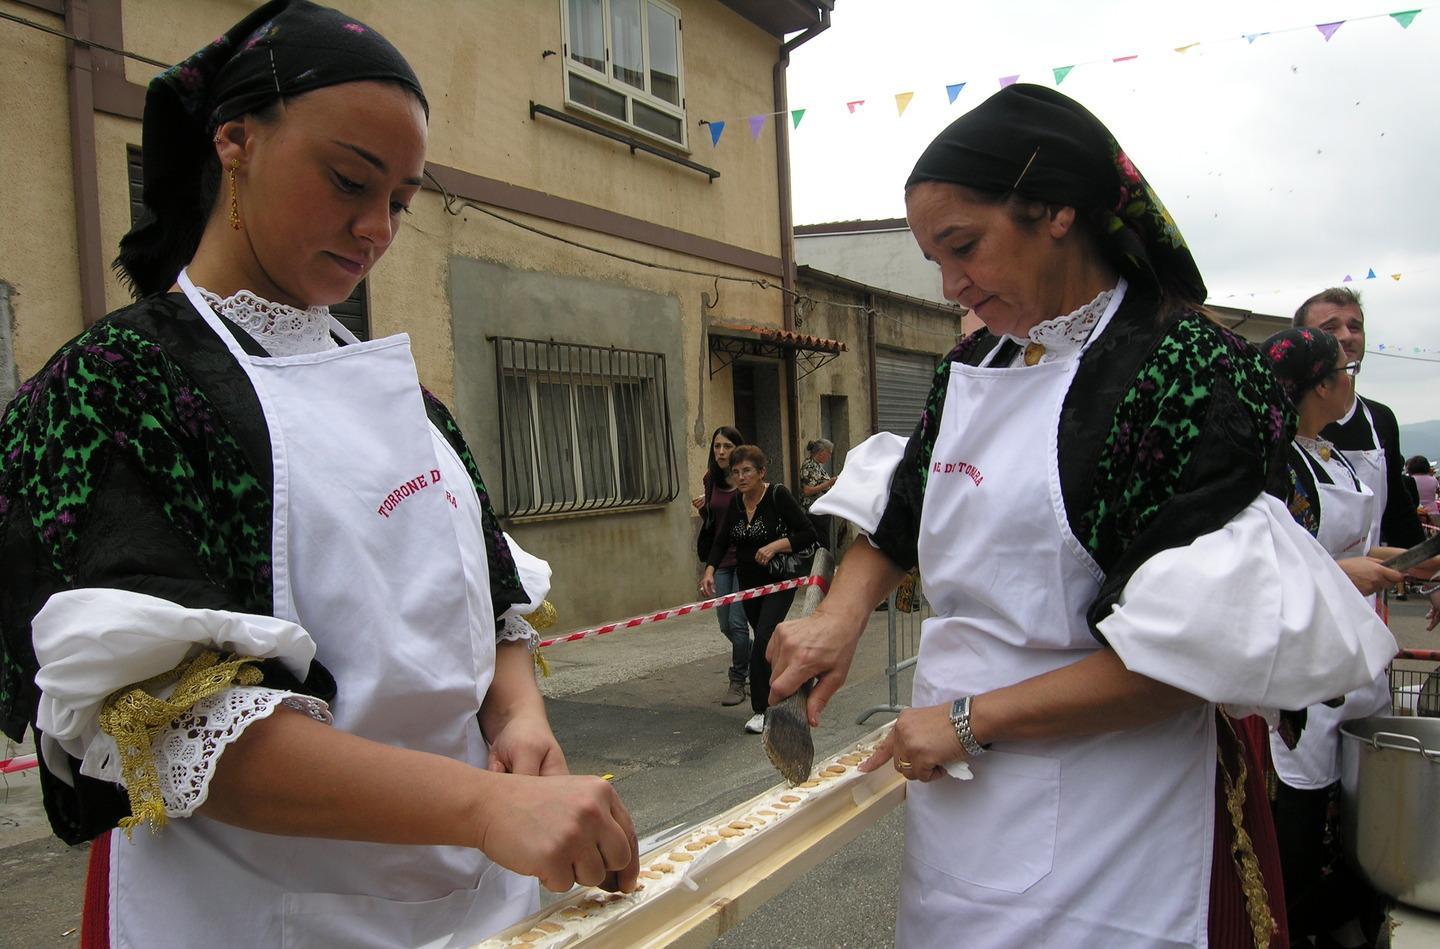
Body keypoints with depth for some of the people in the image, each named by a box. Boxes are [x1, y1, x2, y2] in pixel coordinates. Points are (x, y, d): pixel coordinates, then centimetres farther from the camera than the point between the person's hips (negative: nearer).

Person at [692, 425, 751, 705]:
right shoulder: (711, 480, 6)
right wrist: (702, 510, -3)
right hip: (721, 559, 6)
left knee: (737, 622, -6)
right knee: (726, 625, 10)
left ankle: (738, 682, 10)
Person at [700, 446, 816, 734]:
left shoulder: (778, 495, -15)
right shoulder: (735, 502, 2)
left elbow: (808, 535, -15)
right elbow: (721, 541, 0)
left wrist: (775, 545, -26)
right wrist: (710, 570, -16)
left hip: (779, 580, -6)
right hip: (748, 582, 7)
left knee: (764, 638, -17)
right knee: (766, 640, 15)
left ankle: (761, 709, -8)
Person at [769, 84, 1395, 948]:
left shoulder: (1188, 370, -15)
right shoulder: (970, 371, 6)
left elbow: (1194, 649, -20)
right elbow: (897, 517, 18)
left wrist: (976, 719, -17)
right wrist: (845, 611, -2)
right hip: (954, 791, 6)